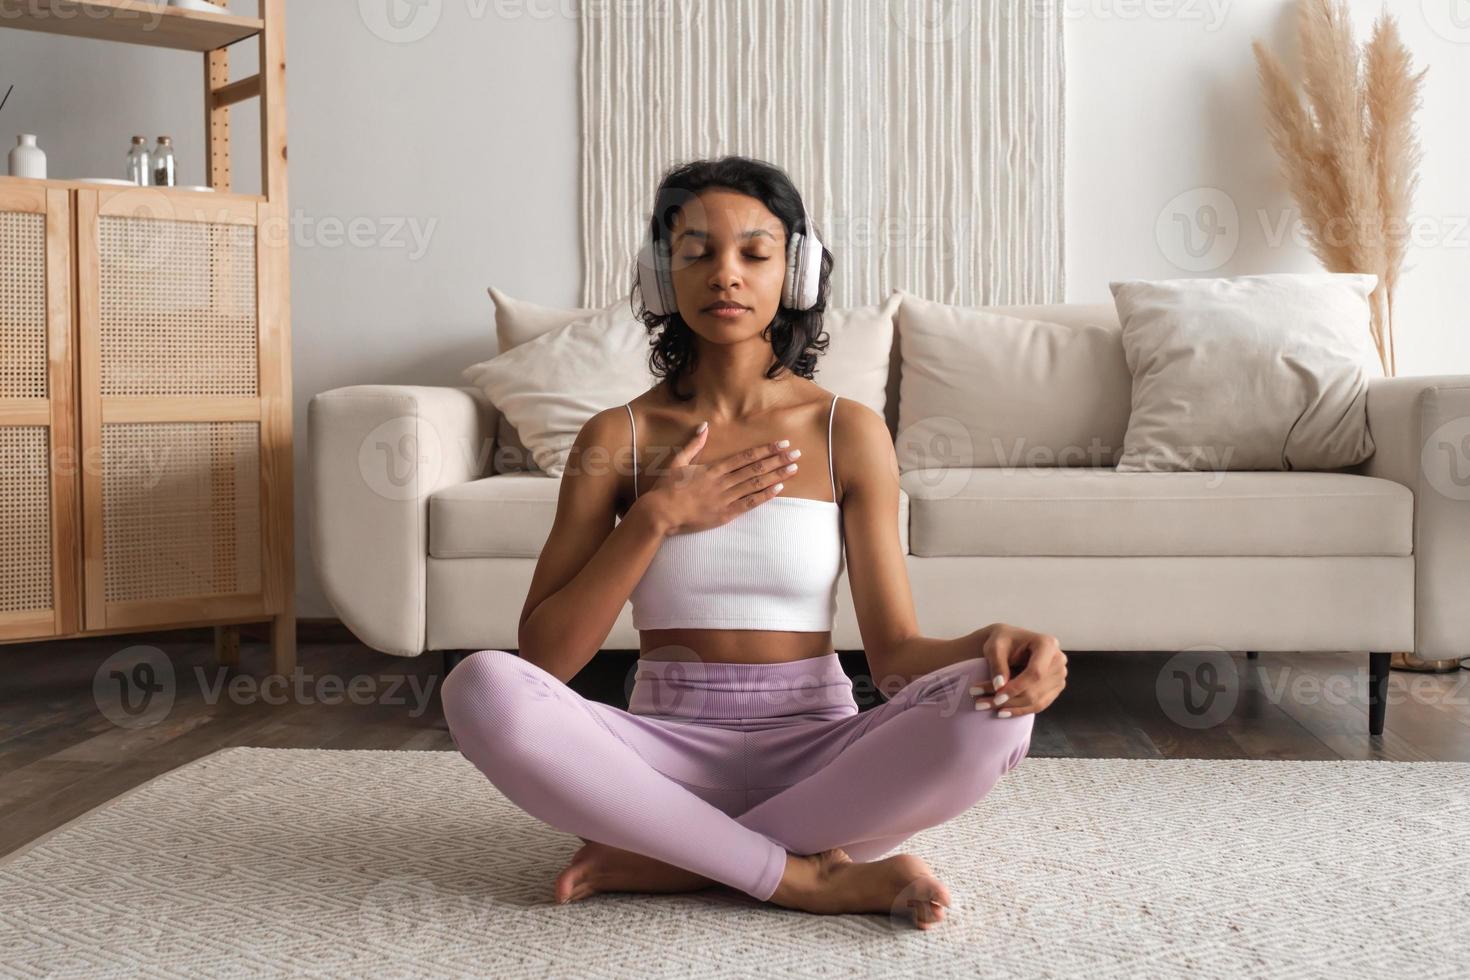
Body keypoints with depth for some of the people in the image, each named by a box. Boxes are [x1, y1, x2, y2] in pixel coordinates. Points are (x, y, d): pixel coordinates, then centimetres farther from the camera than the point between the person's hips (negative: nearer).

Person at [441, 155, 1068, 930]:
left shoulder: (849, 432, 3)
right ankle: (805, 877, -21)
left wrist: (988, 644, -23)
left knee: (991, 712, -29)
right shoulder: (617, 438, 4)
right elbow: (544, 658, -2)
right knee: (483, 687, -29)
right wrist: (656, 518, -11)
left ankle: (662, 860, -19)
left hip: (812, 752, 1)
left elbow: (895, 651, -1)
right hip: (667, 753, 0)